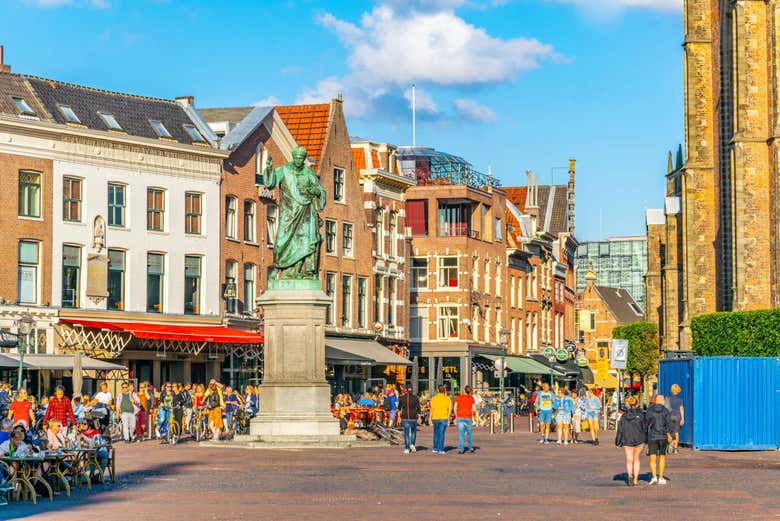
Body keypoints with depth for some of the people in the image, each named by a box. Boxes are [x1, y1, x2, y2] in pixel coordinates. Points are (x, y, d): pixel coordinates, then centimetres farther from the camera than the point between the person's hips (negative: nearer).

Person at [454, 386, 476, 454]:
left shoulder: (459, 397, 0)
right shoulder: (471, 398, 0)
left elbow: (455, 408, -2)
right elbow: (474, 409, -2)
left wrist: (456, 416, 10)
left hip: (460, 417, -1)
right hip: (468, 418, 1)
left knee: (461, 434, -2)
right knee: (469, 433, 16)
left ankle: (461, 449, -10)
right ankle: (471, 448, 19)